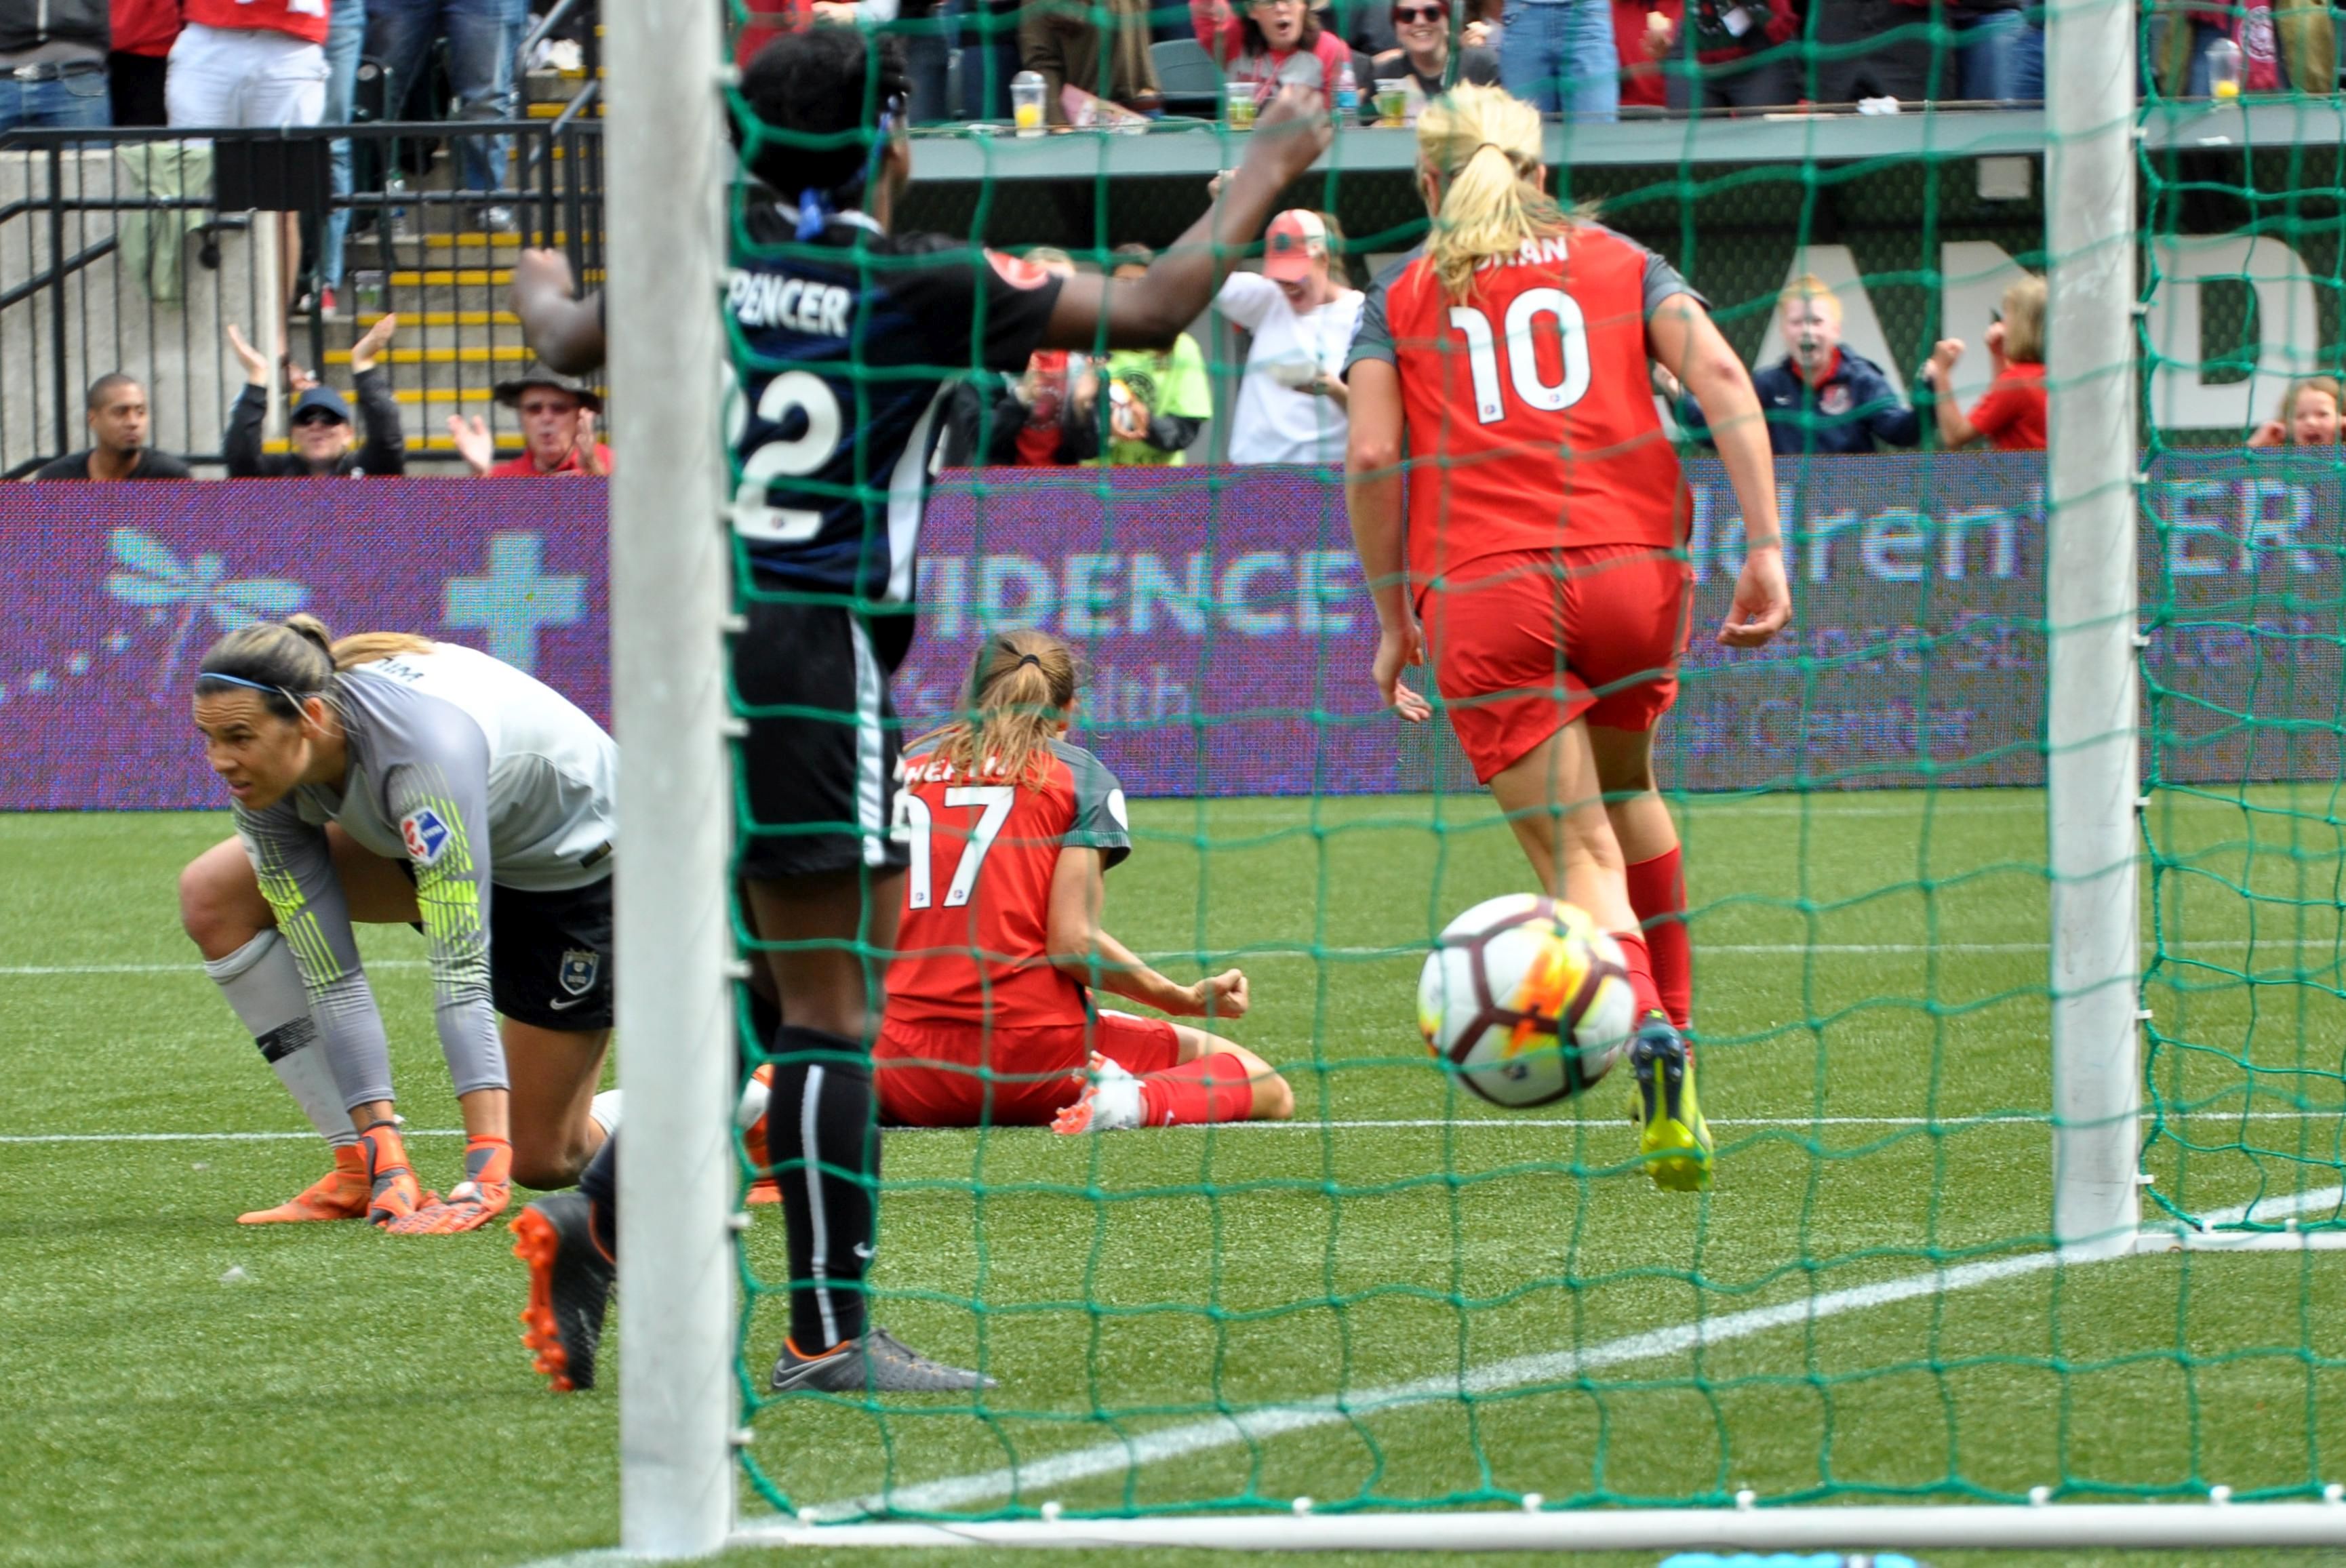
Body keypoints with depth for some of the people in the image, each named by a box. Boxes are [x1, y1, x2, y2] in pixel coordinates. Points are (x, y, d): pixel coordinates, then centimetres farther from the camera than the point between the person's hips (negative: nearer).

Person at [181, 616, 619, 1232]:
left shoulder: (422, 747, -43)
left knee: (543, 1159, -1)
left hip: (578, 861, -7)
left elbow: (462, 972, -46)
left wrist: (487, 1172, -51)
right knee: (214, 897, -11)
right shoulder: (267, 769, -23)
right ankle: (365, 1168, -5)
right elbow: (330, 976, -22)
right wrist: (384, 1149, -29)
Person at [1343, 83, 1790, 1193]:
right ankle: (1670, 1022, 28)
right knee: (1624, 790, 29)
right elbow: (1721, 379, 1)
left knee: (1579, 853, -4)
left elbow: (1372, 457, 1)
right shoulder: (1621, 264, 16)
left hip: (1481, 594, -2)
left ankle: (1641, 1019, -34)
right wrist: (1764, 547, -3)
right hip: (1630, 564, 2)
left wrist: (1394, 619, 8)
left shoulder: (1399, 298, 14)